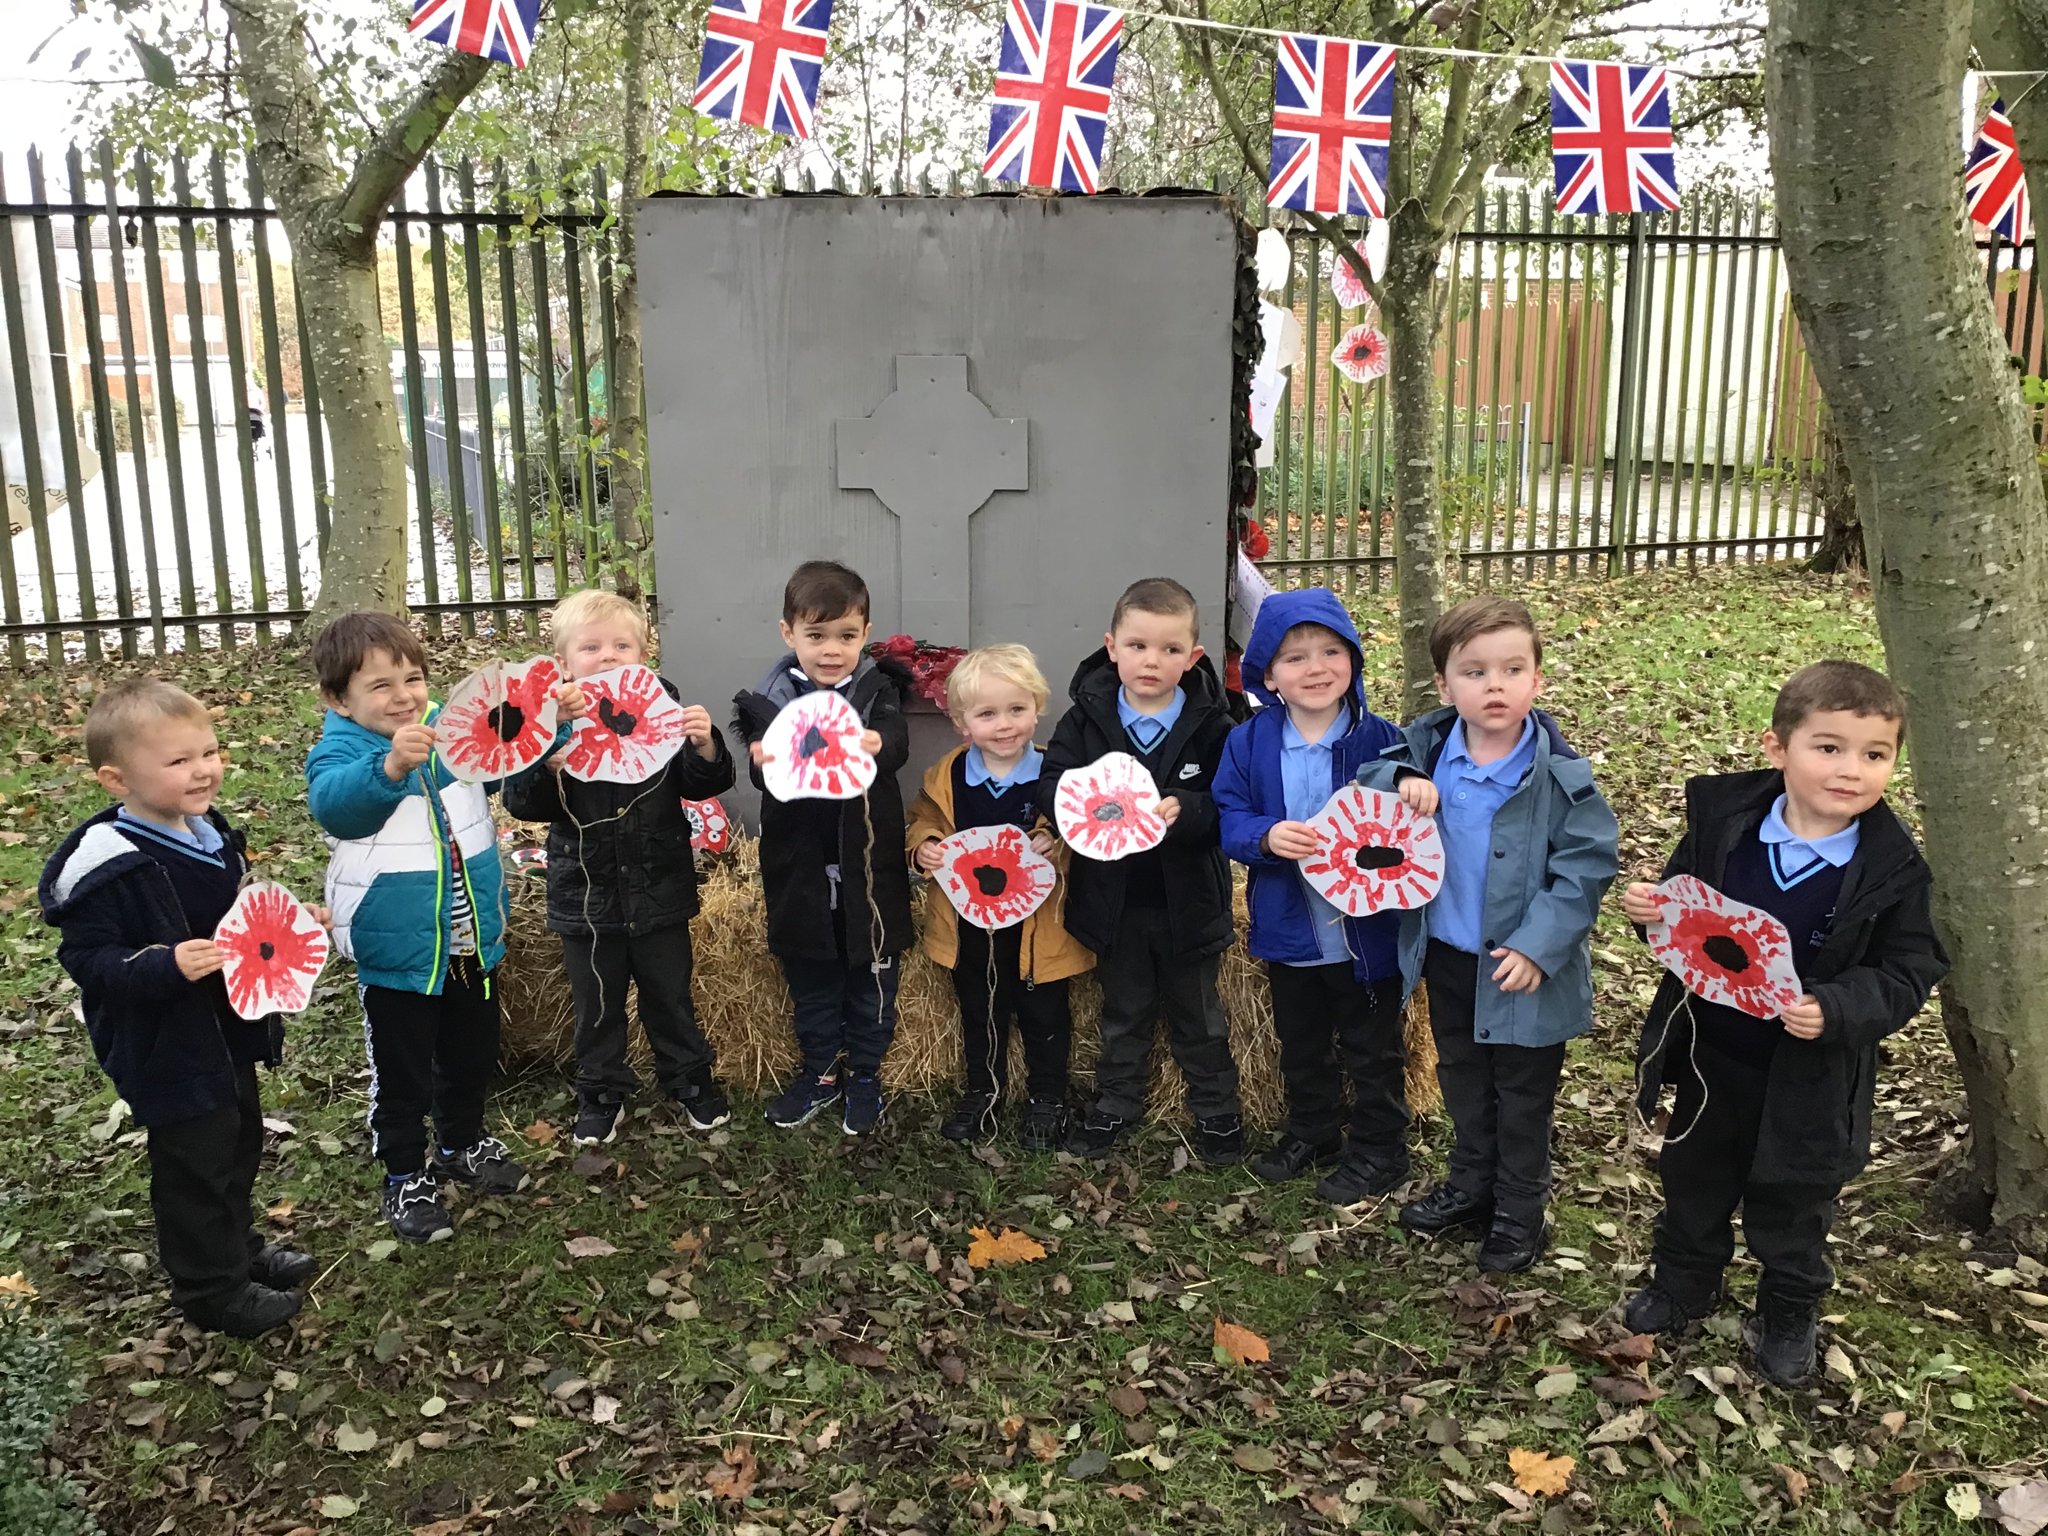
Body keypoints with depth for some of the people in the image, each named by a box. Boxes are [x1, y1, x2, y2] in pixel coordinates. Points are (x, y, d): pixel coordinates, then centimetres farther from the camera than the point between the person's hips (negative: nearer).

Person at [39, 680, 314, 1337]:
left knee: (239, 1142, 23)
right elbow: (86, 957, -21)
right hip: (167, 1048, -8)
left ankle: (239, 1245, 44)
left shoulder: (209, 832, 1)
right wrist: (166, 967, -34)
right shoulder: (108, 865, -25)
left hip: (229, 1028, 8)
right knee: (195, 1163, 6)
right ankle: (211, 1288, 23)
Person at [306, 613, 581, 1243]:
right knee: (401, 1076, 11)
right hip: (397, 956, -5)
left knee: (471, 1057, 24)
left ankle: (463, 1145, 47)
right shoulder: (338, 754, -18)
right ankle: (405, 1177, 32)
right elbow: (334, 803, -39)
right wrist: (390, 766, -59)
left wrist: (557, 719, -20)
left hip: (470, 943, 5)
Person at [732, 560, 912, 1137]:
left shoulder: (878, 692, -5)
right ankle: (820, 1073, 35)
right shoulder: (772, 698, -2)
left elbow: (896, 741, -24)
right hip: (800, 872, 1)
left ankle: (865, 1076, 32)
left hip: (867, 870, -1)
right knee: (810, 981, 17)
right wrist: (763, 757, -42)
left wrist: (875, 744, -49)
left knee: (871, 981, 13)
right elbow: (760, 756, -17)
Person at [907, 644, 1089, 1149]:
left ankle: (1048, 1099, 32)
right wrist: (924, 848, -13)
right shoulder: (946, 777, -6)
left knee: (1044, 1015, 13)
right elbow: (924, 821, 7)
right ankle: (983, 1089, 41)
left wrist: (1058, 844, -29)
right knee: (979, 1013, 21)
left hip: (1038, 923, -2)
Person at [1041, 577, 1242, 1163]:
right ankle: (1115, 1104, 37)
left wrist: (1184, 811, -35)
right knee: (1123, 1012, 20)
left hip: (1188, 899, -1)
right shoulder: (1085, 718, -8)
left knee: (1198, 1016, 17)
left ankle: (1216, 1110, 34)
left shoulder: (1210, 724, -12)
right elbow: (1051, 786, -14)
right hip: (1113, 899, 1)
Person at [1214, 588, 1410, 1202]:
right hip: (1287, 927, 3)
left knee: (1372, 1050, 13)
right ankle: (1310, 1134, 43)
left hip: (1365, 928, -3)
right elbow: (1229, 818, -7)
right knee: (1301, 1047, 22)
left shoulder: (1380, 740, -12)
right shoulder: (1248, 743, -6)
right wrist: (1267, 836, -27)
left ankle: (1378, 1151, 31)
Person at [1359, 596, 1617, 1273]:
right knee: (1461, 1080, 24)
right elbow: (1362, 785, 3)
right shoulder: (1426, 749, -9)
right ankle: (1471, 1187, 44)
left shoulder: (1559, 774, -20)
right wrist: (1401, 783, -20)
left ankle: (1520, 1212, 33)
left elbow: (1586, 865, -18)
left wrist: (1538, 944, -24)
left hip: (1525, 968, -4)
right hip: (1446, 957, 5)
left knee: (1523, 1096, 14)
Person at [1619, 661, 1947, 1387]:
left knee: (1791, 1206, 18)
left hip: (1807, 1077, -2)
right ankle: (1683, 1285, 47)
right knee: (1693, 1182, 23)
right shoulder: (1722, 819, -12)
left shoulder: (1891, 869, -17)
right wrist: (1650, 908, -20)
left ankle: (1788, 1316, 43)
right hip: (1707, 1054, 2)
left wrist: (1835, 1011, -29)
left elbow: (1907, 975, -12)